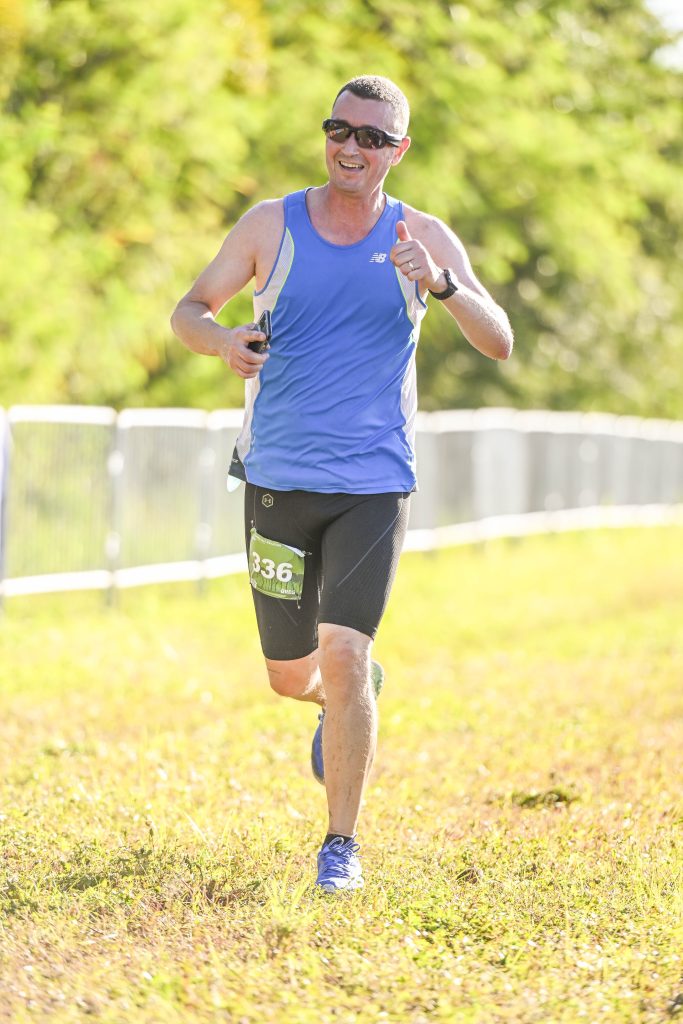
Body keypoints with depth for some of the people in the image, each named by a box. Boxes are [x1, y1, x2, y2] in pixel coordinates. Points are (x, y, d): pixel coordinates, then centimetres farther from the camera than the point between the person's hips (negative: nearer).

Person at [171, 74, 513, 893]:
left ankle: (341, 844, -2)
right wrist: (220, 340, -18)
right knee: (290, 677, 9)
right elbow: (187, 311, 6)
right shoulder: (271, 226, 0)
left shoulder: (423, 238, -2)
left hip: (372, 485, -2)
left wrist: (438, 283, -30)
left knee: (343, 658, -15)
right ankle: (351, 699, 47)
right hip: (276, 479, 2)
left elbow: (499, 343, -11)